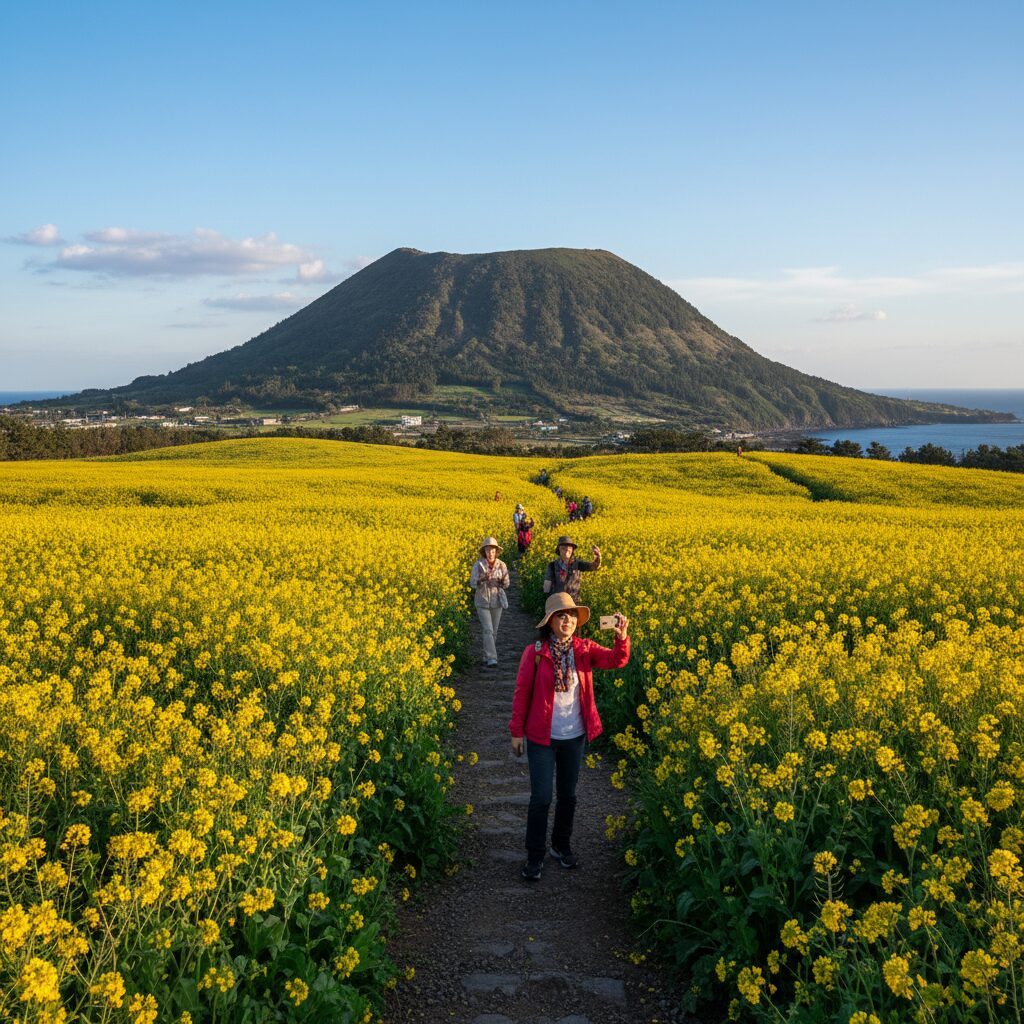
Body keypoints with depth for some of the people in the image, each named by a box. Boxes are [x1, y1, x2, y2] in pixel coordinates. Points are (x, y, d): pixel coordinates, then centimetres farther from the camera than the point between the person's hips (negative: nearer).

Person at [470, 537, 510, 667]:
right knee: (488, 630, -14)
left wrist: (502, 581, -22)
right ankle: (491, 659, -18)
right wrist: (482, 580, -29)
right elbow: (472, 583, -10)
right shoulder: (478, 565, -8)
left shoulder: (502, 565, -3)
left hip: (496, 602, 3)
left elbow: (506, 585, 0)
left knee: (494, 631, 11)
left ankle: (487, 655, 29)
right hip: (482, 602, -3)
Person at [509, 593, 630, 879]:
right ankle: (535, 856, 15)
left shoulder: (583, 649, -5)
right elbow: (522, 693, -8)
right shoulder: (534, 653, -14)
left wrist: (622, 638, -37)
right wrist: (517, 731, -5)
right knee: (541, 798, 1)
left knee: (568, 795, 17)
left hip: (575, 737, 4)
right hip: (541, 737, -3)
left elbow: (616, 660, -18)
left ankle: (561, 845, 37)